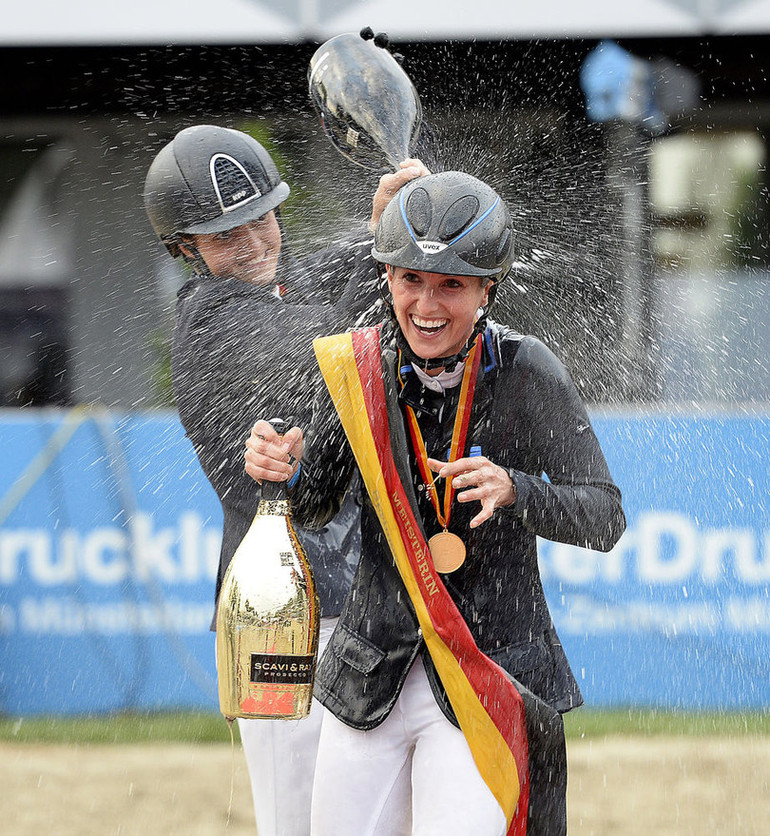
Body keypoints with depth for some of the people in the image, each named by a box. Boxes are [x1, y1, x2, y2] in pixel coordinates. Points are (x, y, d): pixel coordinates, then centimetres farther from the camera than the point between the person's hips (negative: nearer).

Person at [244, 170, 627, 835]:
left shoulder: (526, 373, -10)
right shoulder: (359, 364, -2)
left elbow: (605, 518, -10)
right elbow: (314, 506, 9)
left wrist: (511, 489, -27)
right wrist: (282, 469, -13)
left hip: (491, 674, -4)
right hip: (371, 674, 4)